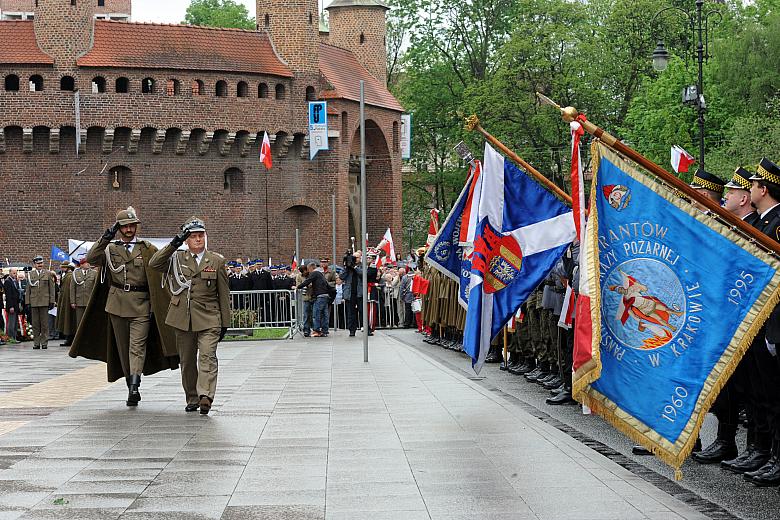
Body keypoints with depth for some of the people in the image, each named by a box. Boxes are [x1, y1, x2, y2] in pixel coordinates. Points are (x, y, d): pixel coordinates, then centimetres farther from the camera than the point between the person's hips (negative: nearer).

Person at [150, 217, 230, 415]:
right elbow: (154, 264, -8)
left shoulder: (217, 261, 7)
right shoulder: (176, 259, 8)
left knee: (207, 357, -18)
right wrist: (173, 245, -15)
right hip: (183, 320, 2)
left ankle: (205, 396, -29)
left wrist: (225, 323, 7)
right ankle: (192, 399, 20)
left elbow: (224, 294, 9)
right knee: (187, 361, 9)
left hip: (208, 319, -2)